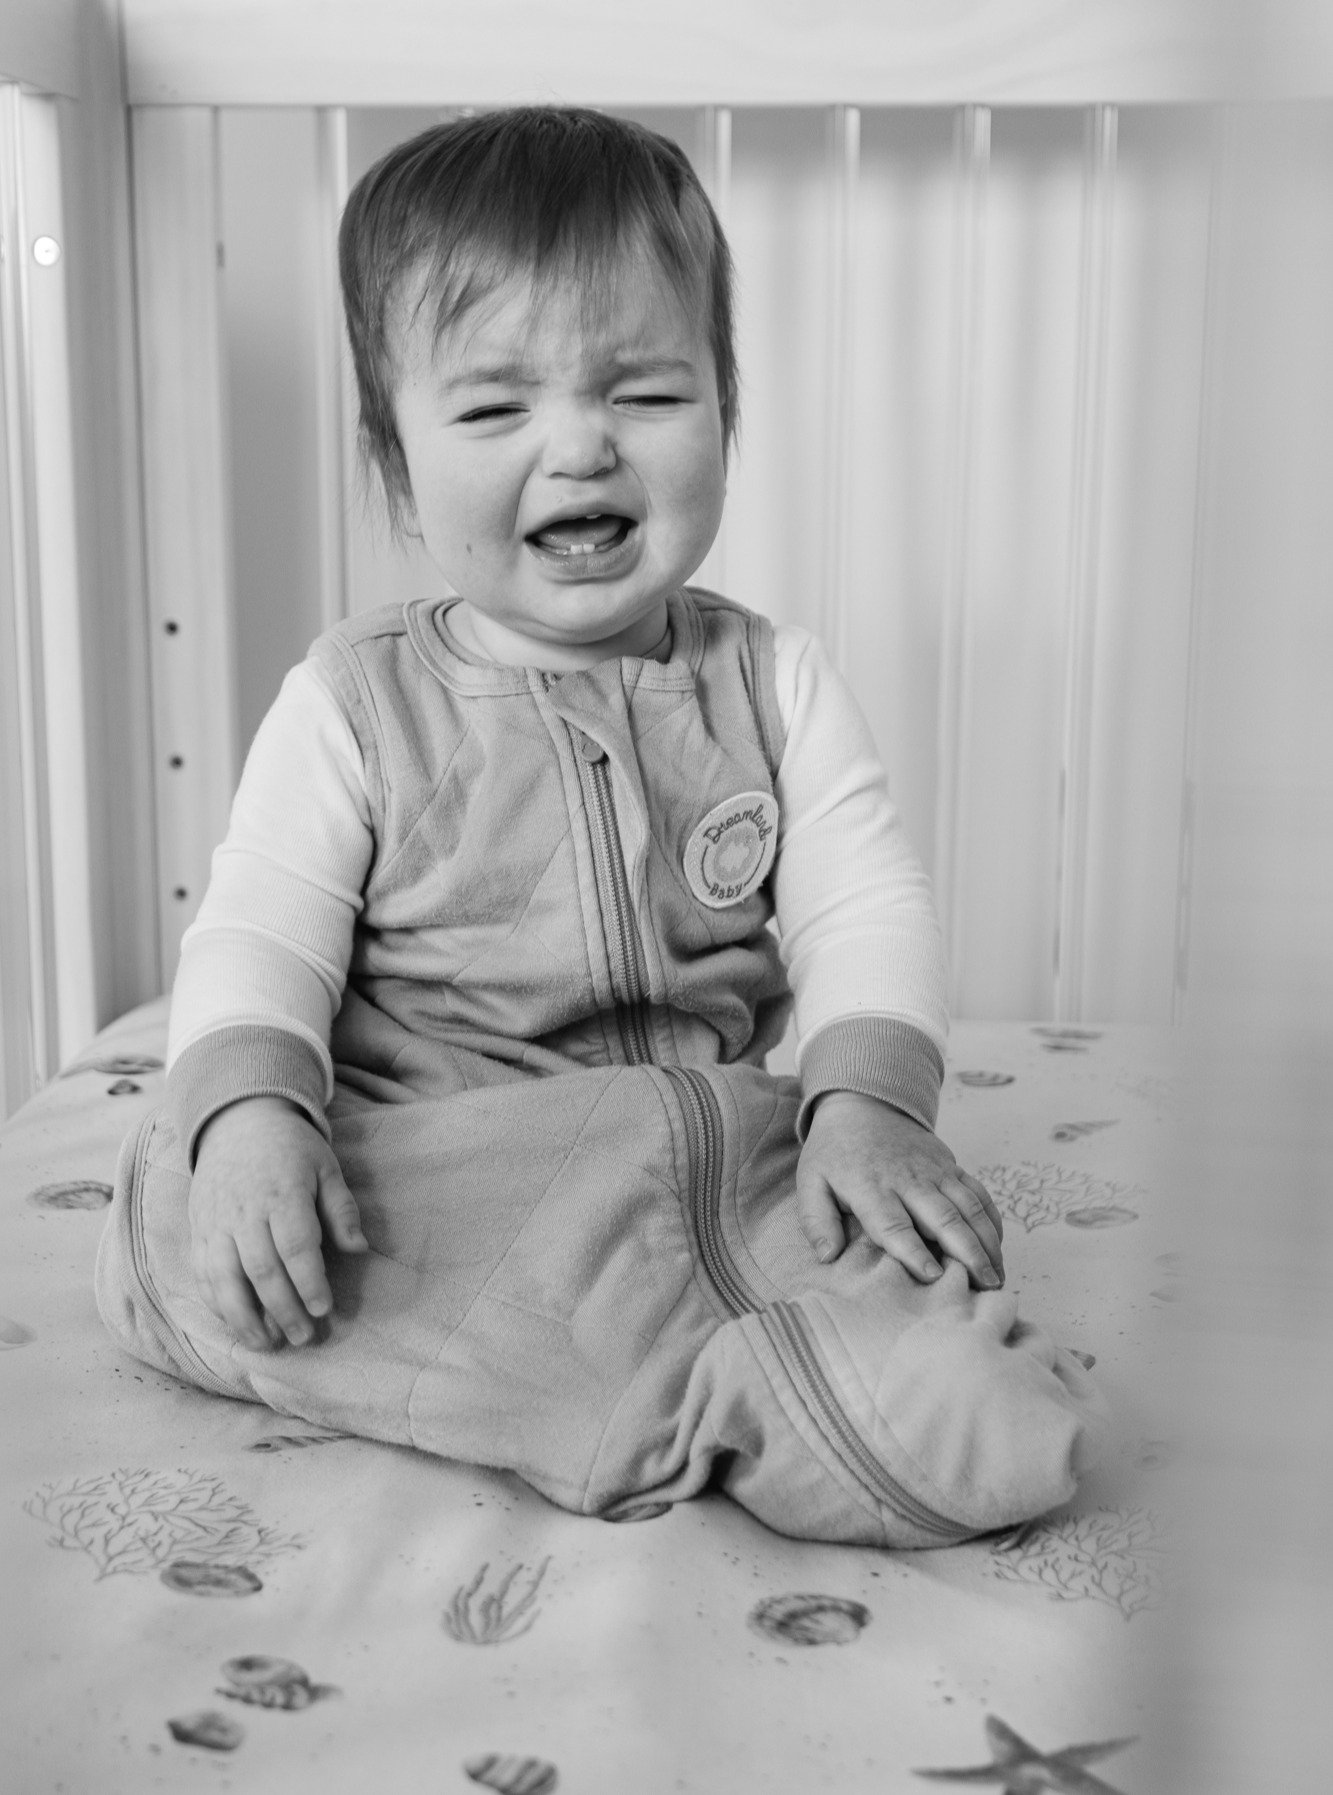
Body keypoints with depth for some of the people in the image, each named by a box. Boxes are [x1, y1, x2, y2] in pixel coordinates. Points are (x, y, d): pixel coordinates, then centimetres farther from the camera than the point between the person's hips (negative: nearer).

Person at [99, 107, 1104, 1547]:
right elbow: (257, 934, -5)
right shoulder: (353, 701, -1)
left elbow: (864, 905, -3)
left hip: (715, 1146, 1)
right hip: (423, 1177, 0)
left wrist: (868, 1103, -21)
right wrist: (252, 1119, -25)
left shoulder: (771, 681, 3)